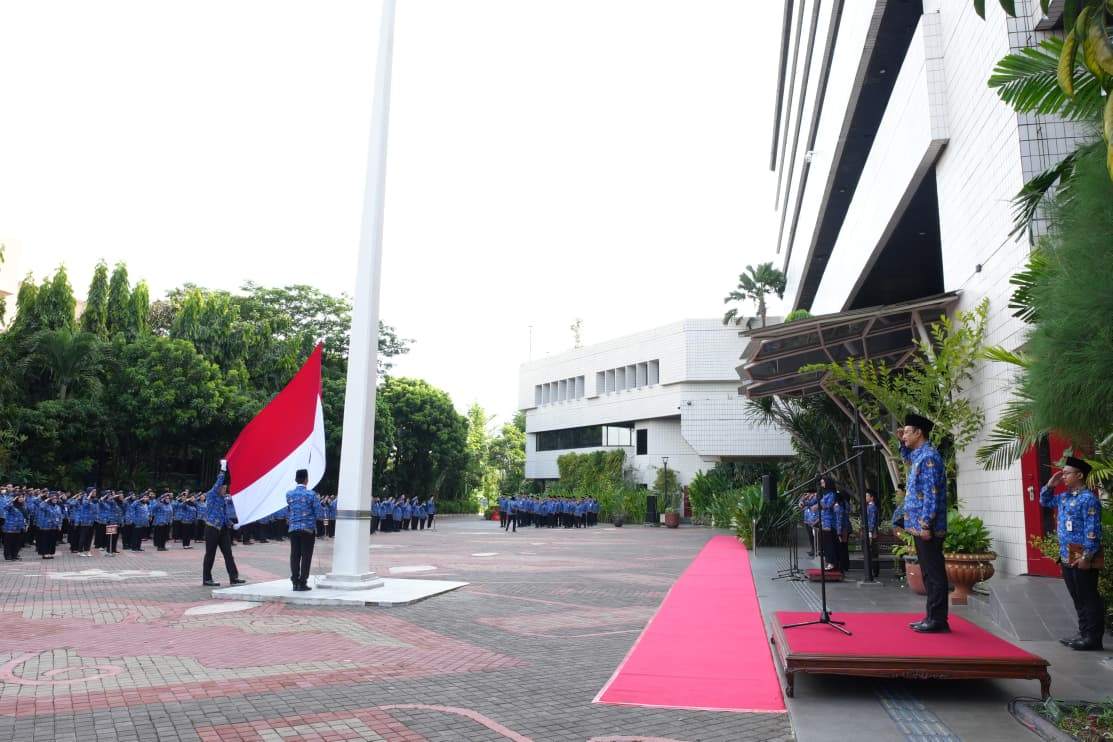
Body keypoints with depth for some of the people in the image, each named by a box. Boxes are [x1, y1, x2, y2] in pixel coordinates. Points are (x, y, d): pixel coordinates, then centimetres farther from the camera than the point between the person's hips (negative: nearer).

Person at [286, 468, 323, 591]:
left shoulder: (289, 494, 3)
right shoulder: (311, 494, -9)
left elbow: (289, 510, 13)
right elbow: (319, 515, -9)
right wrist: (322, 517, 11)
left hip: (293, 528, 4)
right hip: (308, 528, -4)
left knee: (294, 555, 8)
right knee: (306, 556, 1)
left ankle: (295, 582, 10)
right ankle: (302, 583, 1)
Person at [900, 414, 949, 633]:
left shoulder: (928, 457, -15)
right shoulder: (919, 455, 14)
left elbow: (931, 494, -20)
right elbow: (908, 458, 41)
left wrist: (926, 523, -22)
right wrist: (903, 443, 23)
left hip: (926, 526, -10)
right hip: (919, 525, 10)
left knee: (934, 573, -5)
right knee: (929, 573, 13)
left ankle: (938, 620, 0)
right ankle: (932, 617, 19)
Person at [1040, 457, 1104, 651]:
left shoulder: (1088, 499, -15)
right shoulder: (1064, 497, 12)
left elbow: (1092, 530, -19)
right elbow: (1044, 501, 30)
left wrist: (1087, 556, -21)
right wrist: (1050, 485, 13)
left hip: (1082, 557, -9)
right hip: (1067, 557, 9)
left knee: (1088, 598, -1)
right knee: (1077, 598, 15)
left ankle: (1093, 638, 5)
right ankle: (1084, 633, 23)